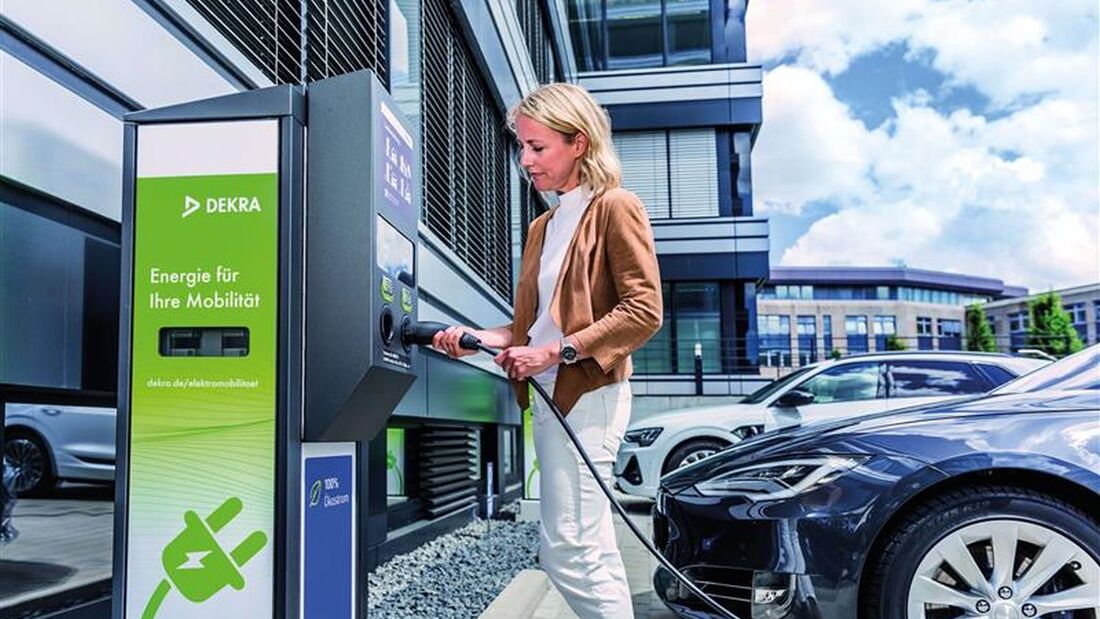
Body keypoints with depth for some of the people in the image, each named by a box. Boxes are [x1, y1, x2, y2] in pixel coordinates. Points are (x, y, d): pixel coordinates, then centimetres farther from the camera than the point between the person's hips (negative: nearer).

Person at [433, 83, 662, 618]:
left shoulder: (615, 208, -4)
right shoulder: (543, 227, 19)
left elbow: (644, 311, -13)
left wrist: (559, 351, -18)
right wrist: (477, 338, 2)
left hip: (587, 393, -8)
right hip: (550, 395, 8)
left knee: (568, 550, -9)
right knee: (592, 553, 12)